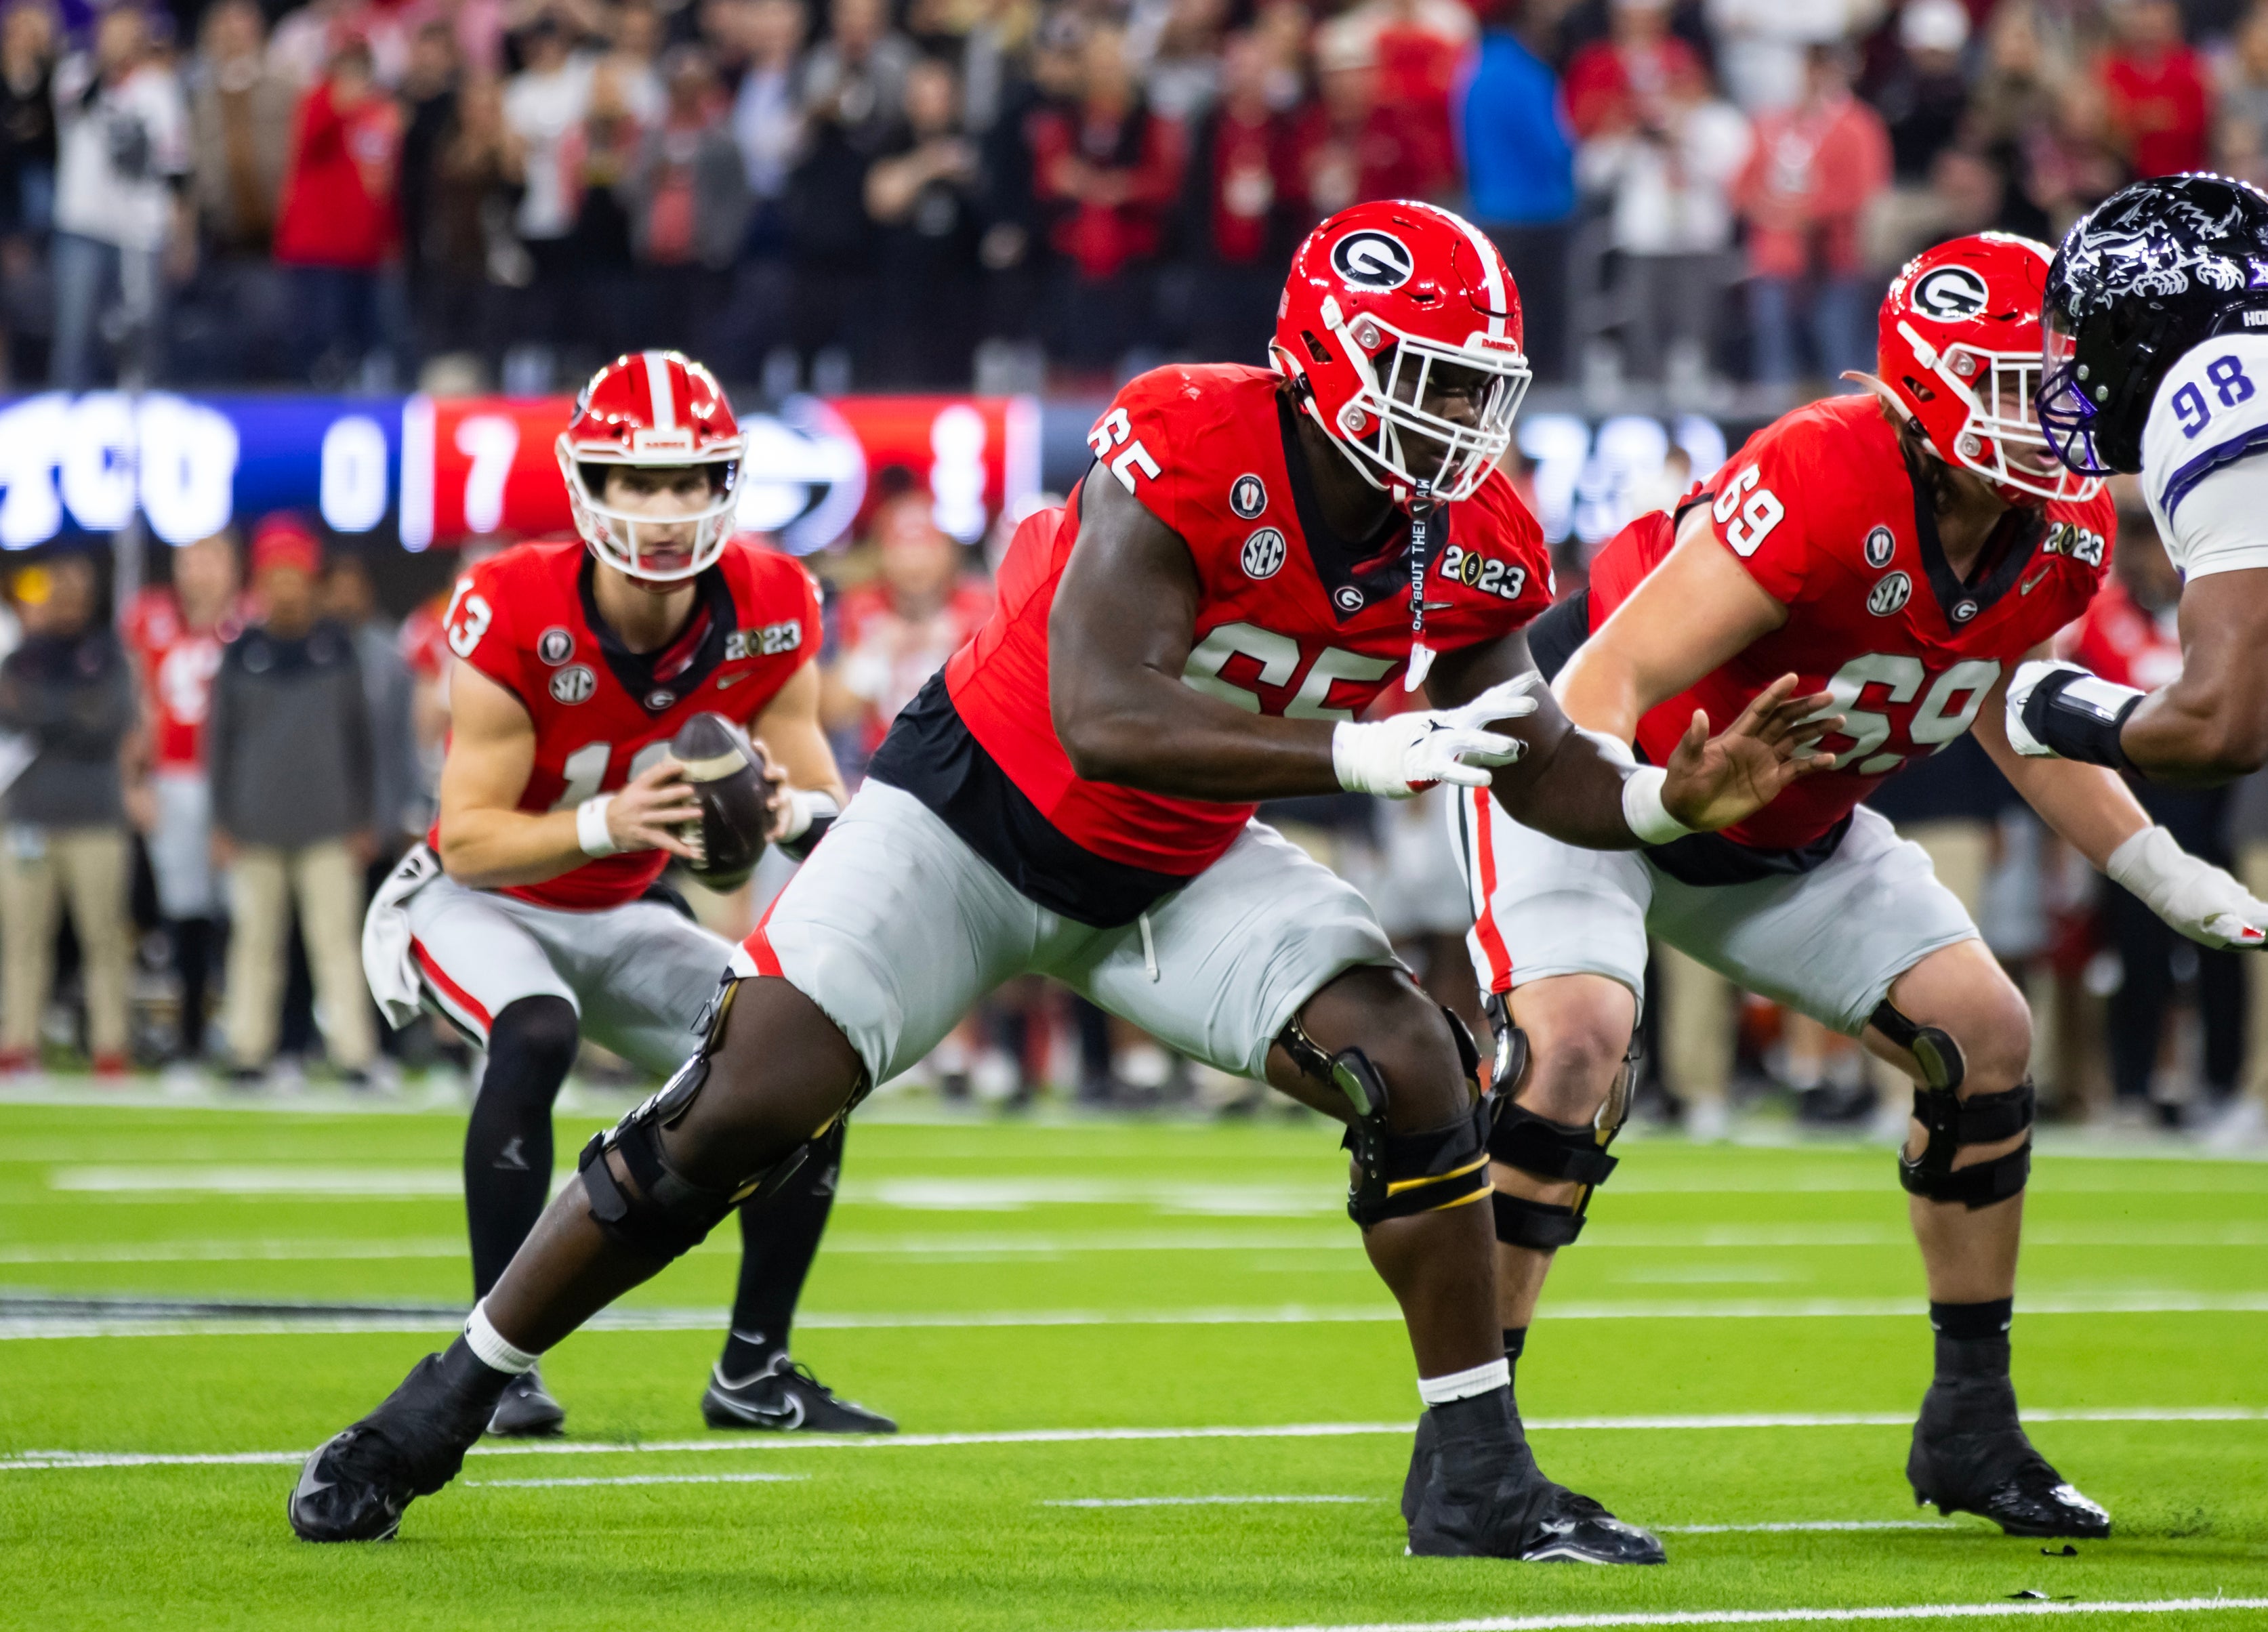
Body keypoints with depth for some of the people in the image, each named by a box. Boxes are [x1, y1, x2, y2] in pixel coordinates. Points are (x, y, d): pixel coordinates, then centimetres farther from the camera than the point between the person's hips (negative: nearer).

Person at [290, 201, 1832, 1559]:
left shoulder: (1472, 542, -11)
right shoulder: (1186, 449, -32)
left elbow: (1534, 764, 3)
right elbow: (1101, 717, -41)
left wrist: (1676, 795, -17)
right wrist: (1362, 752, -46)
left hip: (1183, 869, 5)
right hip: (981, 814, -5)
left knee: (1414, 1072, -14)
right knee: (737, 1116, -8)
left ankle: (1481, 1476, -2)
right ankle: (432, 1413, 8)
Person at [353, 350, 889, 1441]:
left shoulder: (767, 619, -16)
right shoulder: (515, 620, -28)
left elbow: (832, 812, -10)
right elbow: (468, 840, -26)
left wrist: (794, 808, -35)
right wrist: (609, 822, -44)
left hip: (620, 919, 5)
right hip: (481, 903, -5)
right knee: (536, 1037, -35)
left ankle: (753, 1371, 4)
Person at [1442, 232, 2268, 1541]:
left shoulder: (2060, 537, -10)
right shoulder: (1824, 488, -35)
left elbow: (2006, 707, 12)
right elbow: (1613, 678, -36)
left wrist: (2161, 873, 10)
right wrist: (1608, 852, -51)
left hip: (1787, 835, 8)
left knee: (1985, 1038, 1)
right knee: (1572, 1045, -29)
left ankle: (1973, 1430, 13)